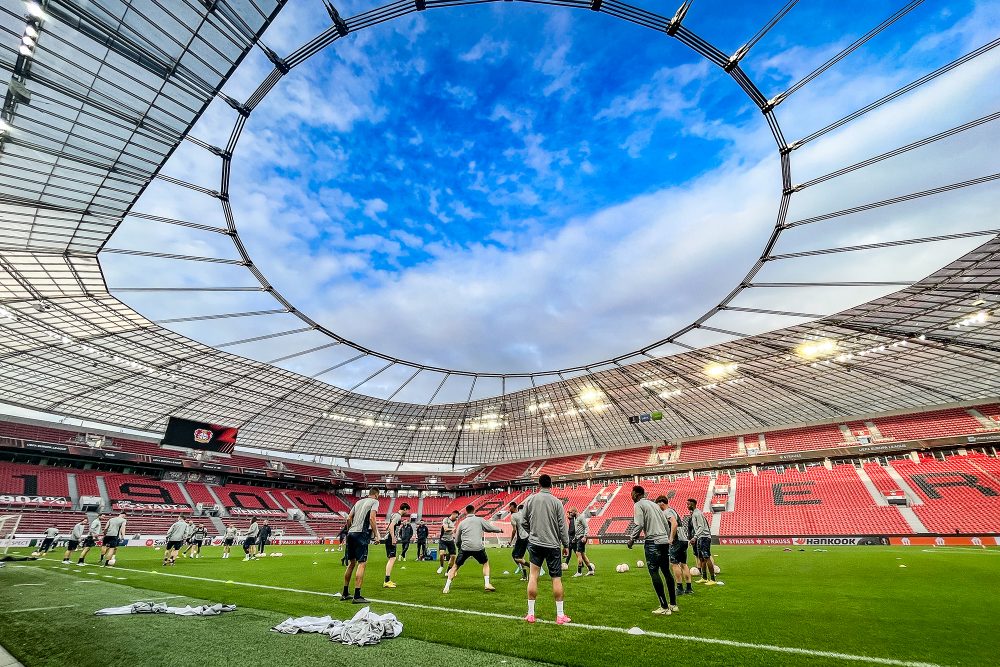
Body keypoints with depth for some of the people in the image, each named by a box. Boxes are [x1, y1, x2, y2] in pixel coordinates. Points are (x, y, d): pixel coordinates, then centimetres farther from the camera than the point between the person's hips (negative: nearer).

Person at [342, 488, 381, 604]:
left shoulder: (359, 501, 20)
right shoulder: (375, 501, 0)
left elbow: (348, 519, 17)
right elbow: (372, 518, -13)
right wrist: (376, 536, -8)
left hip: (351, 533, 8)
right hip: (361, 534, -8)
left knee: (351, 563, 17)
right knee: (361, 563, -5)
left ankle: (345, 594, 25)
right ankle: (357, 596, -7)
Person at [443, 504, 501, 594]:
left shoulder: (462, 523, 14)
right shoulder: (480, 520, 8)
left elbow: (457, 540, 20)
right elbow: (491, 528, 10)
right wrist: (500, 530, 29)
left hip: (465, 547, 1)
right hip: (478, 547, -1)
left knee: (455, 566, 18)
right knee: (486, 563, 24)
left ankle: (447, 587, 10)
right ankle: (487, 584, 13)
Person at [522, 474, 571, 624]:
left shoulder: (530, 499, -1)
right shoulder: (556, 502, -6)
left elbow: (524, 522, 7)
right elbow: (562, 526, -4)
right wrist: (566, 545, 6)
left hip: (535, 543, 1)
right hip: (553, 545, -1)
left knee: (533, 575, 9)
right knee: (557, 578, 8)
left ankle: (530, 614, 11)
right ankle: (560, 615, 14)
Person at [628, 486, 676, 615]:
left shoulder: (639, 505, -4)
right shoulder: (654, 504, 19)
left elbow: (639, 525, -15)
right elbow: (666, 524, 18)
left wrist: (632, 539, -7)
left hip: (653, 542, -8)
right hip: (665, 541, 8)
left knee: (654, 573, -2)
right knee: (666, 572, 17)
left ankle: (664, 607, -1)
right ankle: (673, 604, 24)